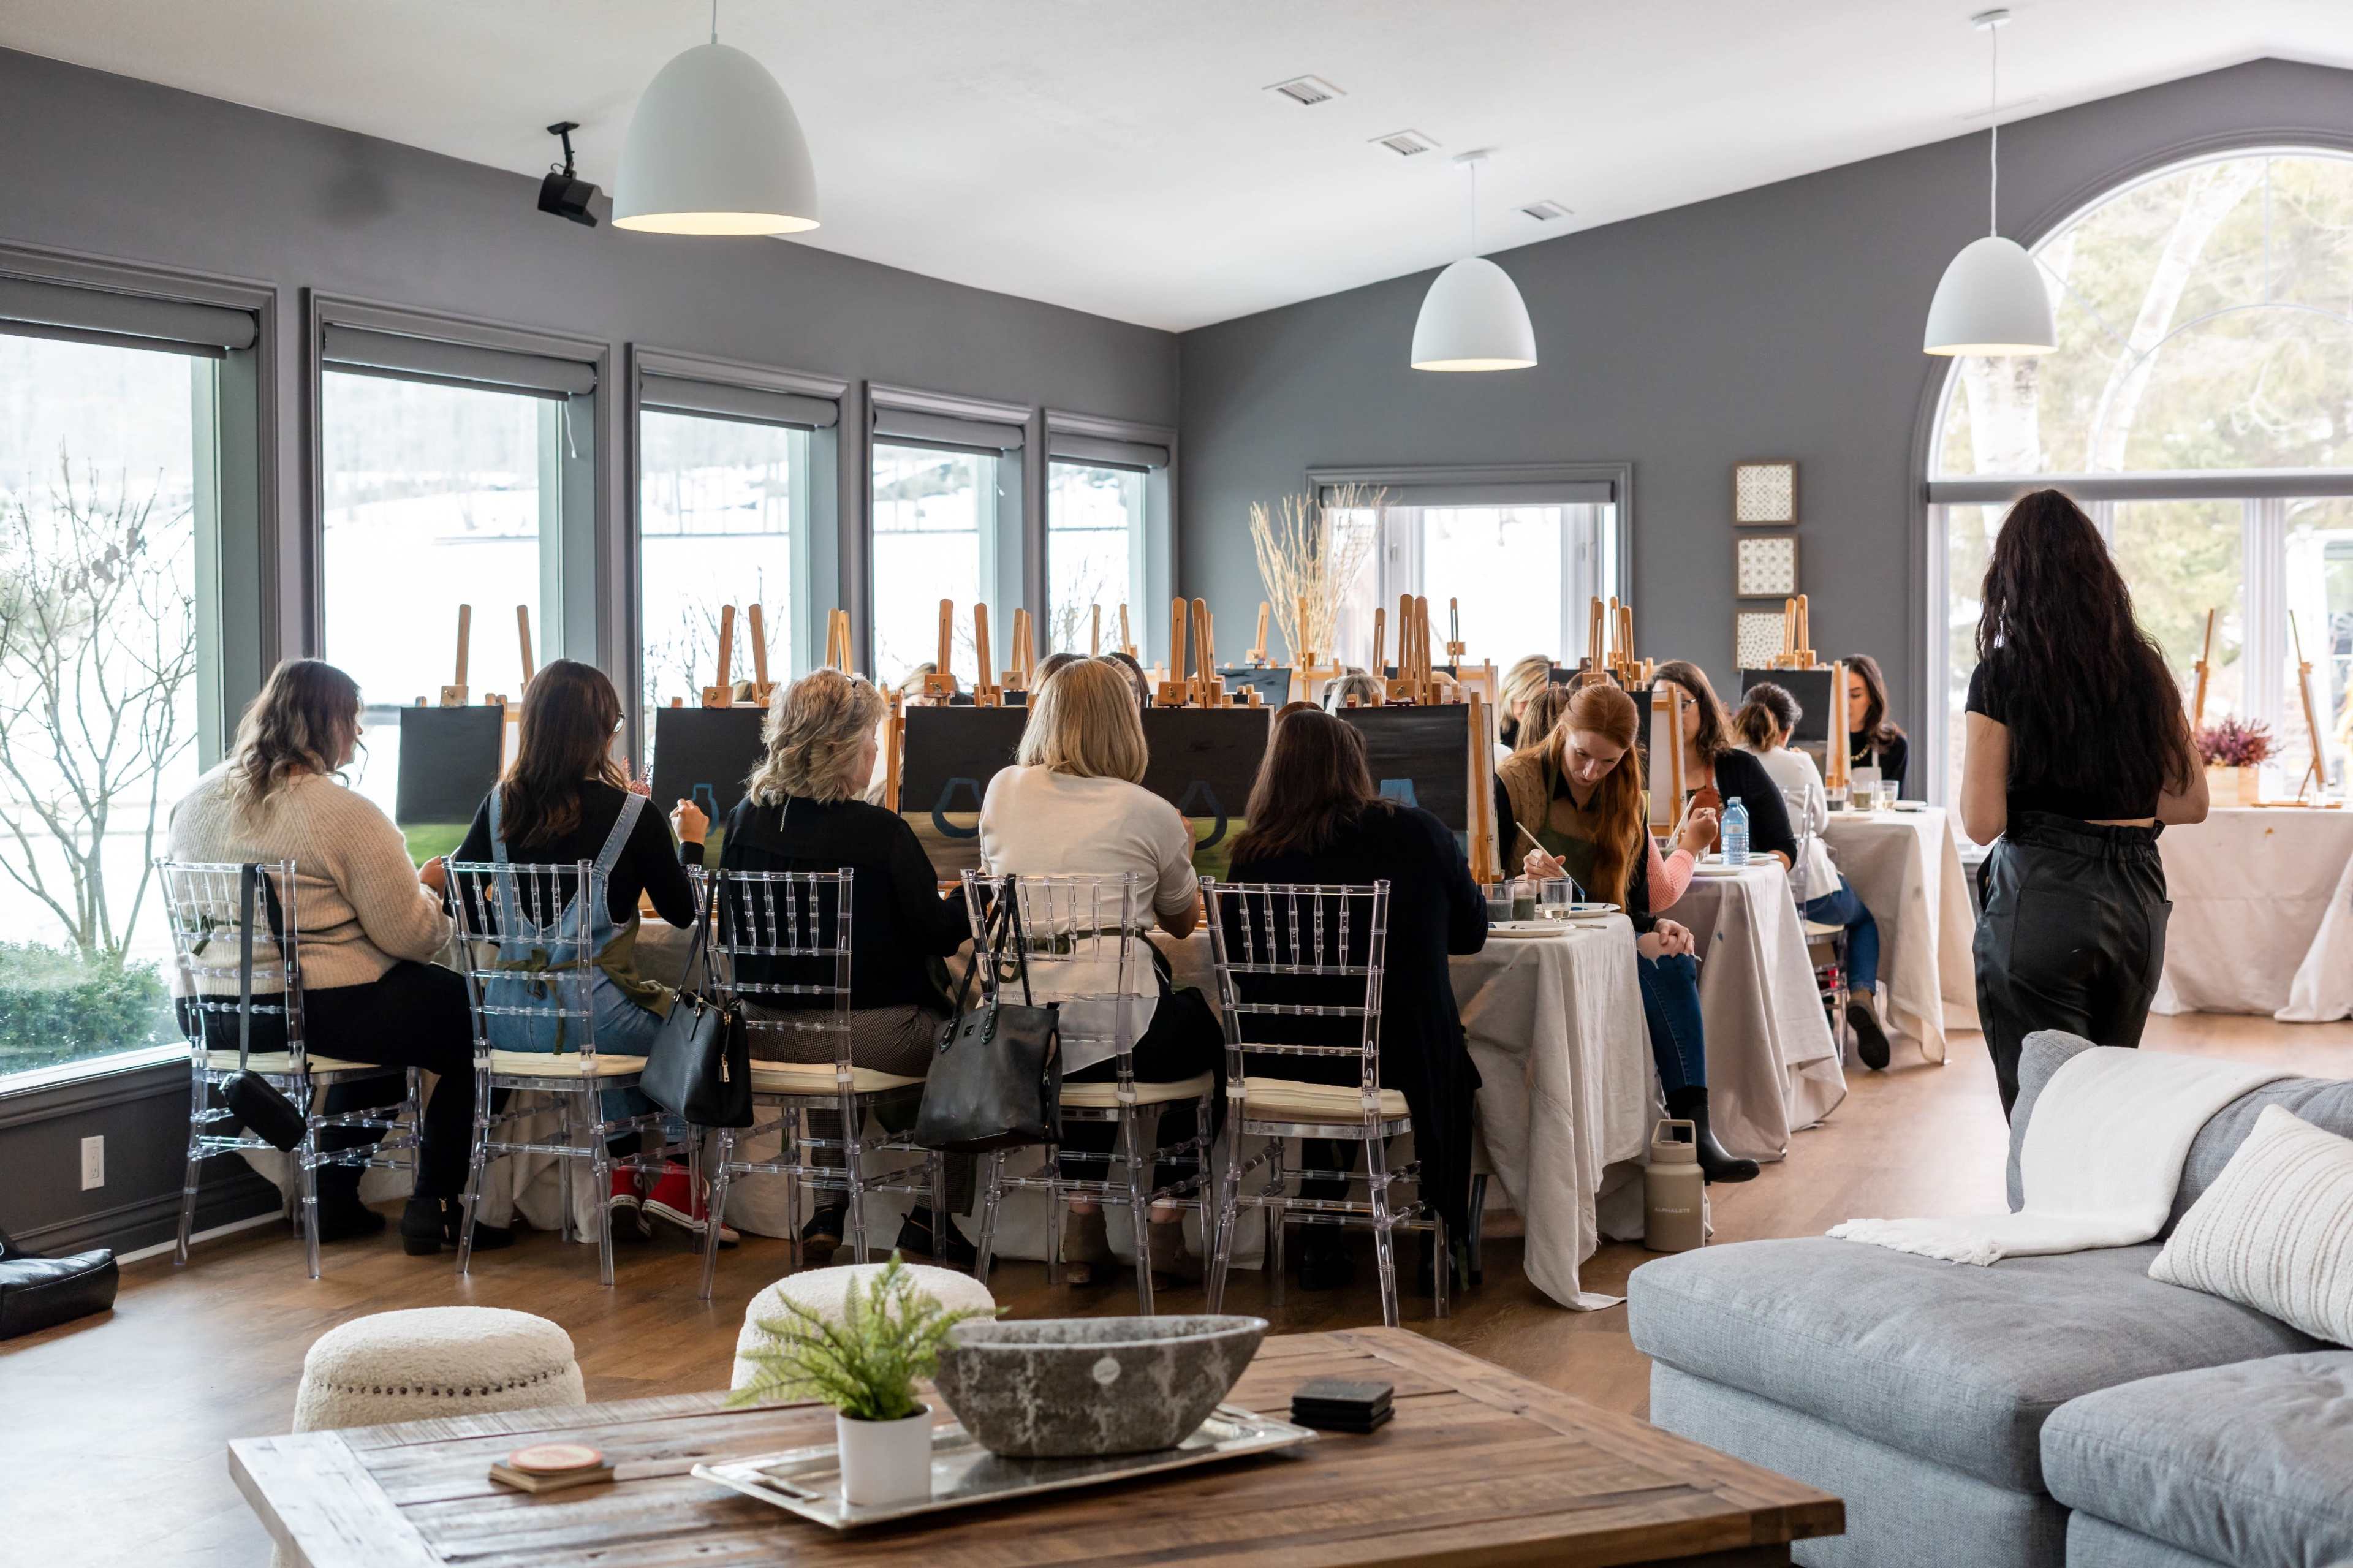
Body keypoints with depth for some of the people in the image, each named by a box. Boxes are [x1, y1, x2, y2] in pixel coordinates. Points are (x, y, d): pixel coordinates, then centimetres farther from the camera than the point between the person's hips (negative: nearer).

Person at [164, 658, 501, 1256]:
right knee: (469, 1017, 10)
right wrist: (435, 902, 8)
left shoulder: (195, 802, 7)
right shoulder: (346, 813, -15)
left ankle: (337, 1198, 32)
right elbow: (410, 936, -15)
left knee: (384, 1013, 32)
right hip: (318, 1015, -8)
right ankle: (434, 1206, 12)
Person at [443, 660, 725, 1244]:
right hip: (592, 1015, -5)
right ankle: (677, 1181, 18)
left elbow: (469, 915, 5)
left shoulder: (500, 806, 0)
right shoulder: (631, 814, -10)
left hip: (508, 1021, 5)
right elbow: (684, 913, 2)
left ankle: (620, 1175, 25)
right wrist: (691, 841, 18)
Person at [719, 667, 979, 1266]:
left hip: (766, 1033, 6)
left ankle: (831, 1204, 30)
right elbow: (938, 933, -10)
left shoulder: (745, 820, -3)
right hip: (872, 1032, -5)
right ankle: (938, 1215, 22)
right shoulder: (880, 833, -19)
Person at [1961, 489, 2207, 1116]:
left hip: (2041, 904, -5)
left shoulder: (2002, 674, -8)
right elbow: (2191, 802, 12)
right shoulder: (2145, 669, 7)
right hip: (2138, 902, 6)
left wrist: (1971, 758, 8)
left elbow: (1982, 823, -10)